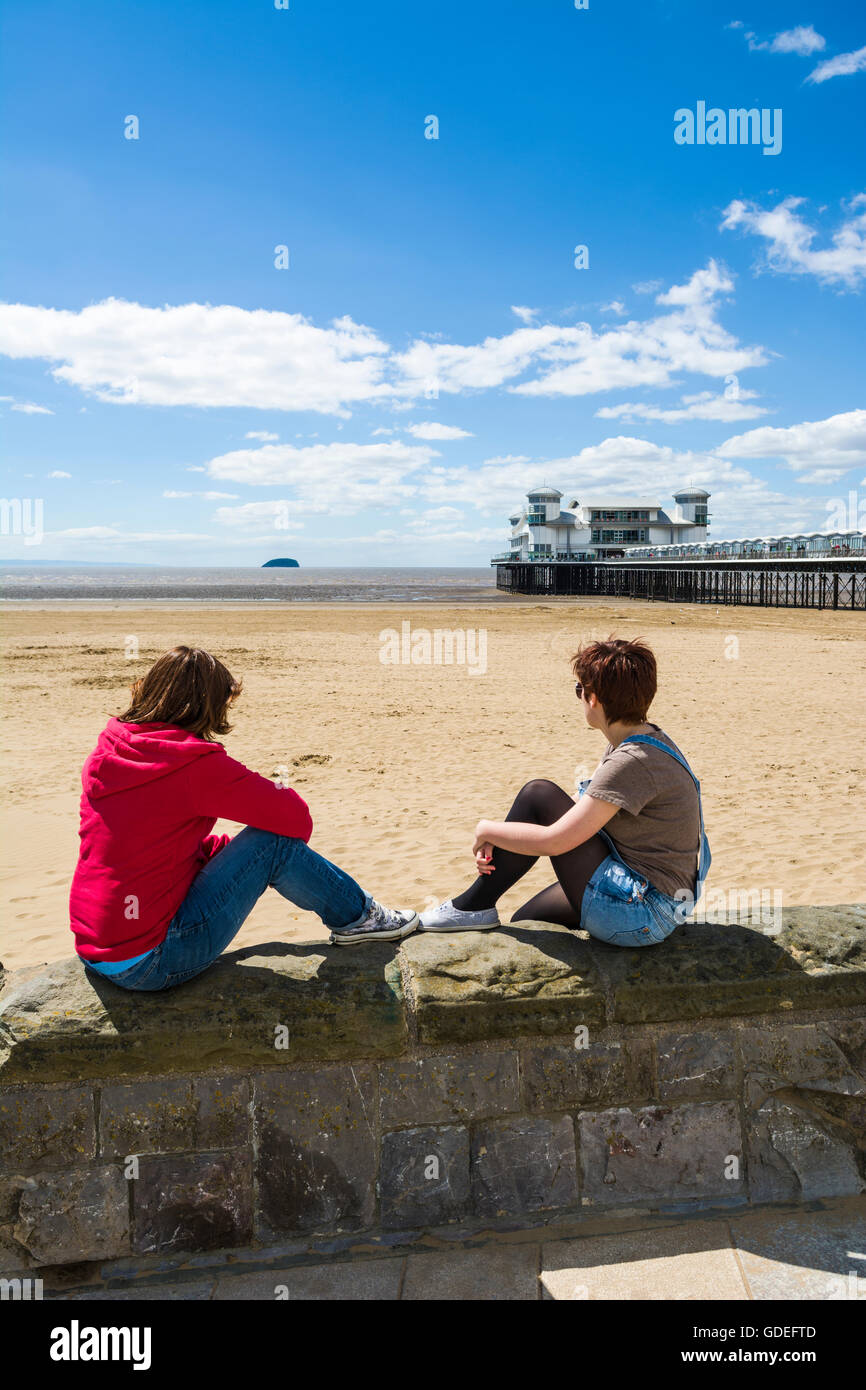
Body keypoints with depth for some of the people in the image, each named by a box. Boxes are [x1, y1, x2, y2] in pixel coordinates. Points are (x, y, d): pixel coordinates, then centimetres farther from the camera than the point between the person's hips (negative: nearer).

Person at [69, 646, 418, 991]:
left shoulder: (104, 755, 5)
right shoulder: (196, 764, -18)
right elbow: (294, 817, -11)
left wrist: (234, 849, 15)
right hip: (150, 963, -8)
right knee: (273, 842, -6)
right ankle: (357, 917, 17)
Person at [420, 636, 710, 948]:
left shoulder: (633, 762, -25)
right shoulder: (646, 740, 7)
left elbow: (554, 841, -27)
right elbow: (580, 813, 11)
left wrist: (488, 829, -8)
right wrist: (497, 841, 2)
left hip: (639, 916, -10)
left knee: (538, 795, -11)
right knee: (526, 922, 19)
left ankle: (474, 906, 1)